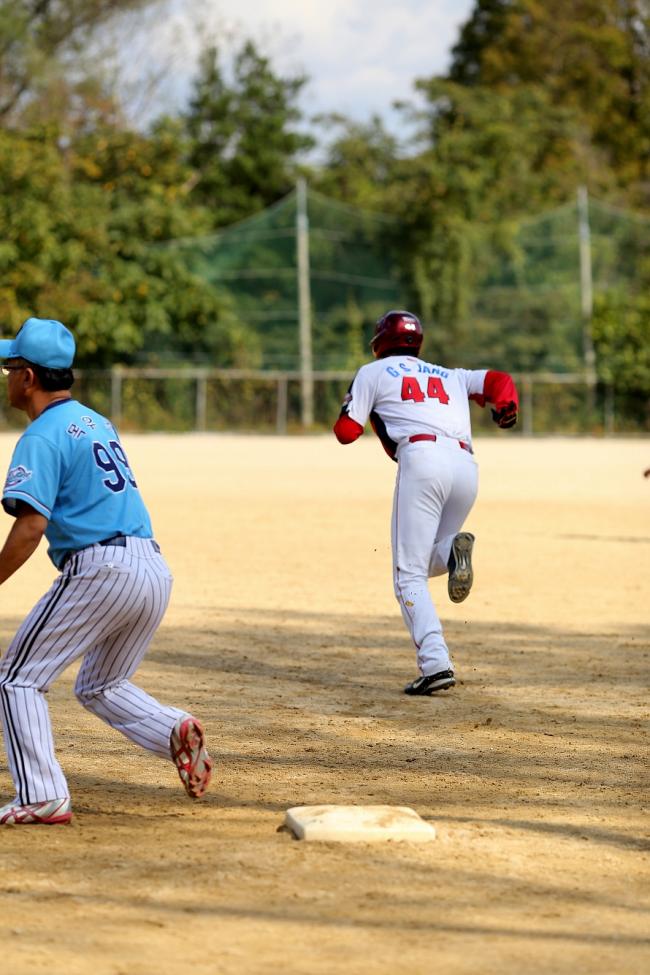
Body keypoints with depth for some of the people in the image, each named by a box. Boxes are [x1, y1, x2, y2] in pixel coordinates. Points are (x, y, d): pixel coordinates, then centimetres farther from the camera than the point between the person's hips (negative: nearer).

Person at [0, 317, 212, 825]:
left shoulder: (43, 436, -8)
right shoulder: (98, 422, 19)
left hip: (100, 569, -8)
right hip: (156, 569, 8)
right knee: (100, 686, 23)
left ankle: (42, 798, -7)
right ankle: (175, 730, -3)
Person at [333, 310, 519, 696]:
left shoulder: (373, 373, 19)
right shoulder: (452, 377, 33)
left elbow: (346, 432, 17)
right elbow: (498, 380, 21)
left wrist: (352, 405, 35)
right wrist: (507, 405, 4)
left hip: (421, 458, -5)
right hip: (466, 465, 5)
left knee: (410, 574, -3)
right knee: (425, 562, 21)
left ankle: (435, 662, -23)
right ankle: (451, 549, -16)